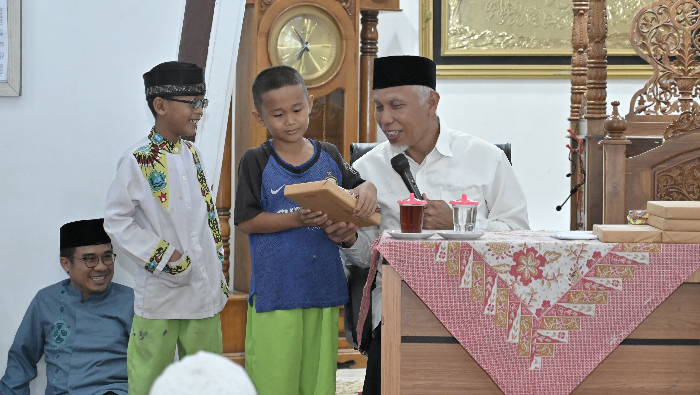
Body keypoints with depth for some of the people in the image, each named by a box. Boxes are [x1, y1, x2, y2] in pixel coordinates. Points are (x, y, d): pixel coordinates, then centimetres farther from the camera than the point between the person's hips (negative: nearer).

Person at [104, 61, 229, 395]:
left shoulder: (192, 154, 9)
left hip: (205, 289, 6)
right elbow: (116, 220, -10)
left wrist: (220, 273, 14)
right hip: (160, 292, -6)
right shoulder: (137, 161, -12)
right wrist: (162, 257, -14)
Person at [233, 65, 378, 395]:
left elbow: (356, 187, 18)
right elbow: (246, 221, -7)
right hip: (275, 291, -4)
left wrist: (367, 190, -7)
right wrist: (297, 219, -19)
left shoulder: (329, 156, 7)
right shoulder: (256, 162, -4)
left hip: (324, 289, 4)